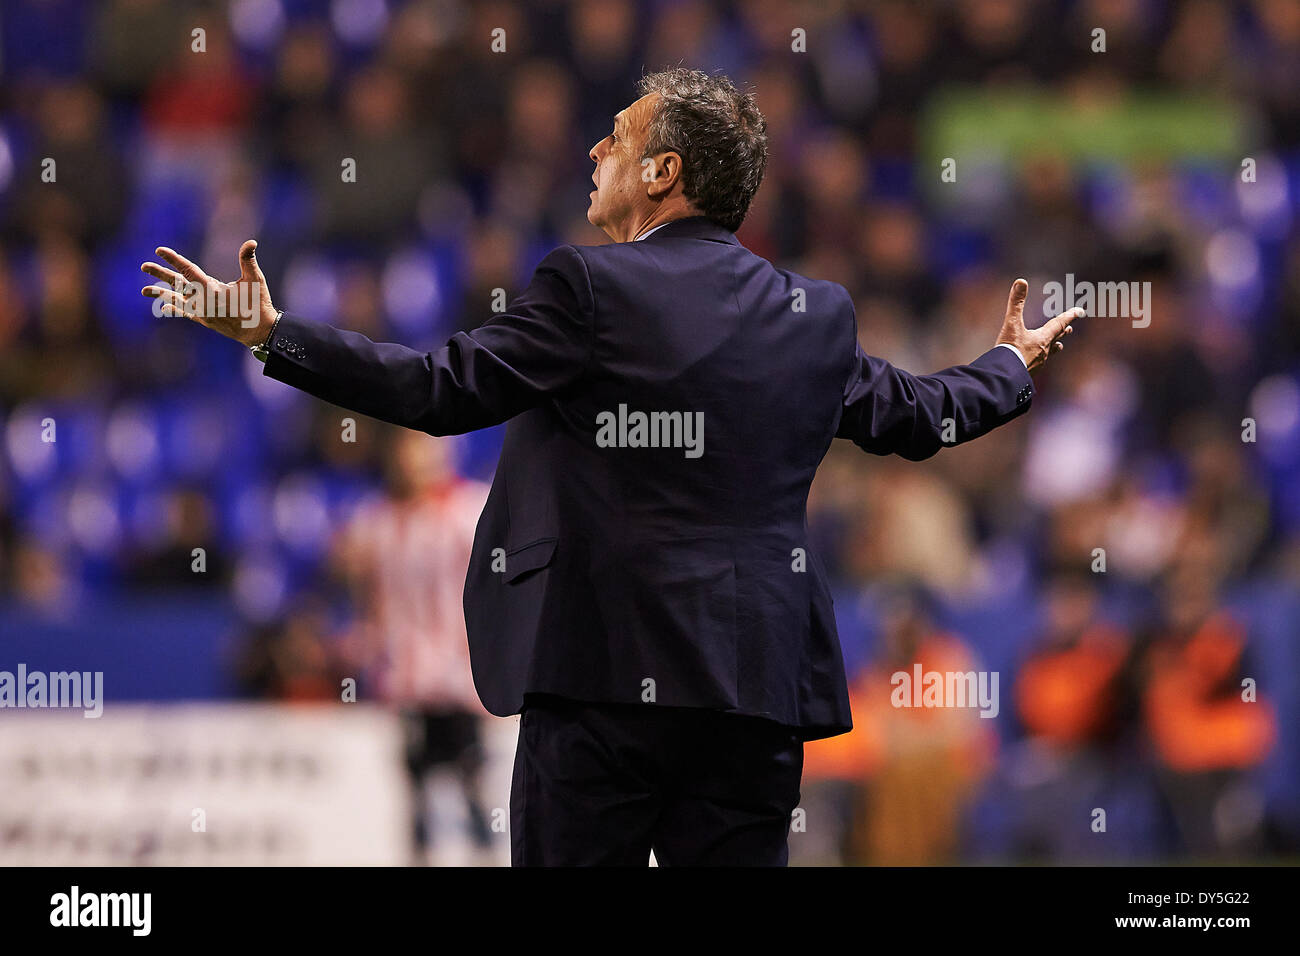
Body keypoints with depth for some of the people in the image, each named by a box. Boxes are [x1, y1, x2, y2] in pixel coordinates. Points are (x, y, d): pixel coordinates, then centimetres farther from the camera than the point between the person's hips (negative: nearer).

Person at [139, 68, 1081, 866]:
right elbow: (914, 418, 26)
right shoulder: (818, 315, 11)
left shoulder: (590, 288, -6)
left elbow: (441, 390, -10)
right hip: (757, 683, 5)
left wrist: (271, 333, -5)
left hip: (604, 674, -5)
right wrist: (1013, 367, 48)